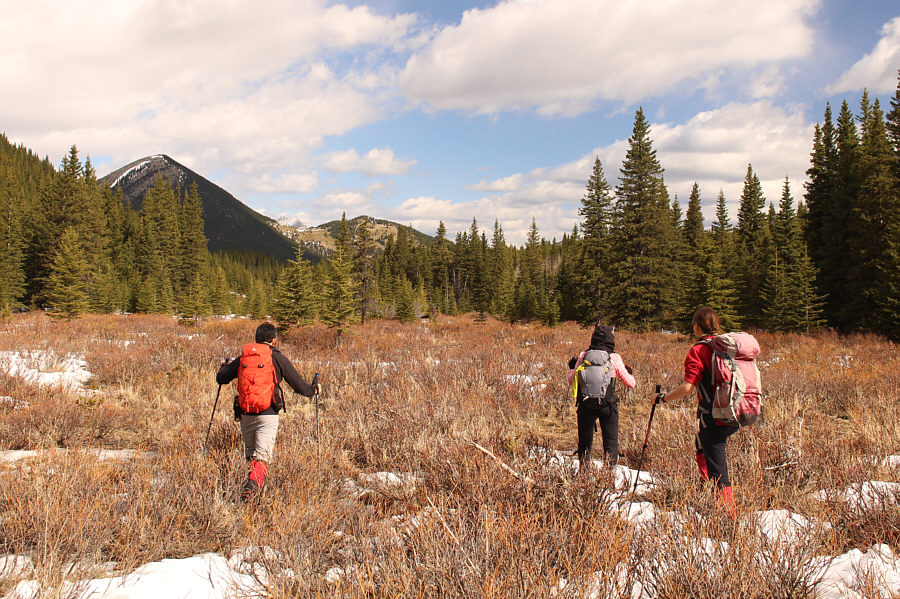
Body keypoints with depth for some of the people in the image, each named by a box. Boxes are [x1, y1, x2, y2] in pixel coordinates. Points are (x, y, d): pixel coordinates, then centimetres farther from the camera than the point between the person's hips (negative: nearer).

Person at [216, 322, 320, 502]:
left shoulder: (243, 358, 11)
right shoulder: (277, 357, 2)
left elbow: (221, 378, 20)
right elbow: (297, 383, 3)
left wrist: (226, 365, 42)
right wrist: (313, 390, 23)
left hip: (245, 415, 3)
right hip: (268, 415, -3)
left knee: (250, 451, 22)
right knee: (263, 455, -7)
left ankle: (252, 481, 25)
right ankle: (252, 484, -30)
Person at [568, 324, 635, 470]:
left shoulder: (583, 356, 0)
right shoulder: (614, 358, -5)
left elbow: (572, 382, 4)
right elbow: (631, 383, 1)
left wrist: (572, 368, 23)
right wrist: (628, 372, 22)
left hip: (585, 404, 2)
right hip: (607, 405, -2)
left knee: (584, 441, 15)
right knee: (611, 441, 8)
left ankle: (583, 471, 19)